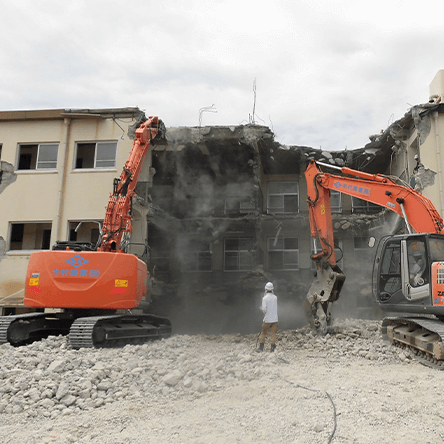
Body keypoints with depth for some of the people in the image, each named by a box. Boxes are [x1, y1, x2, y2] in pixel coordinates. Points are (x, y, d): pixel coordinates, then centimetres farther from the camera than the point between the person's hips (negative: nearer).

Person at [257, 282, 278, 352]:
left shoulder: (265, 298, -12)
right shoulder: (275, 297, 1)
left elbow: (264, 309, -15)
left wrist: (261, 308, 5)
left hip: (267, 319, -3)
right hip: (275, 319, 3)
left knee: (263, 333, 10)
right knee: (273, 333, 7)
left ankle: (261, 347, 9)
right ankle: (273, 347, 4)